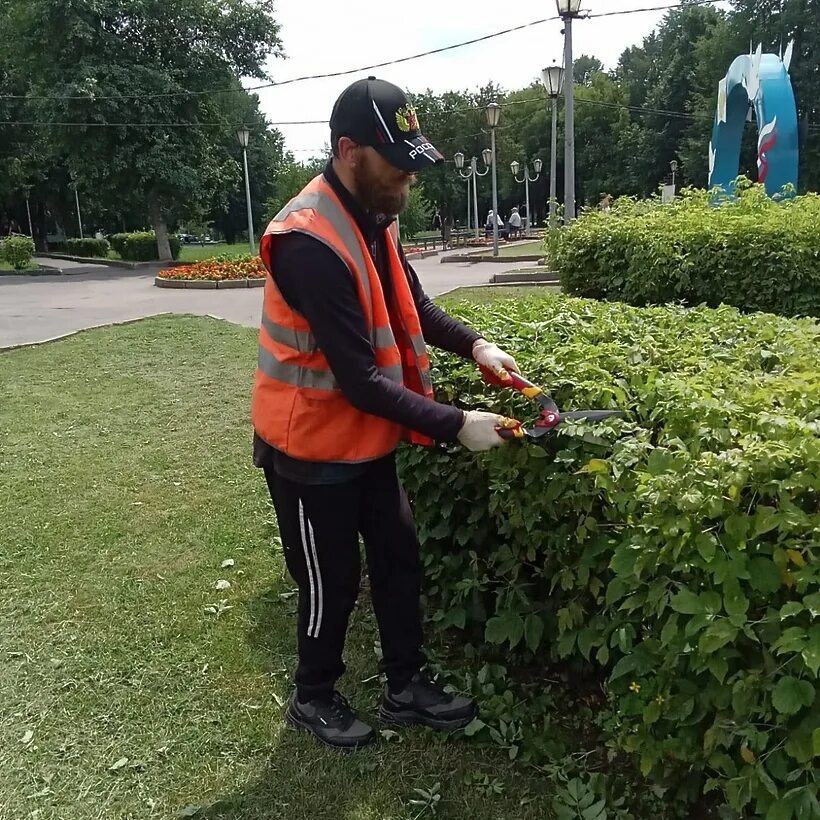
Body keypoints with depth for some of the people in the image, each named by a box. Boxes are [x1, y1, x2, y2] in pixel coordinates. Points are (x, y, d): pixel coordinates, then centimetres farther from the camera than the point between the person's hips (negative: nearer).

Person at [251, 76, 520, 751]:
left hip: (366, 437, 9)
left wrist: (474, 345, -3)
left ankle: (407, 687, 34)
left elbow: (412, 303, 13)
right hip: (313, 446, -8)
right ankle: (313, 698, 34)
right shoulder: (311, 242, -29)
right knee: (333, 580, 9)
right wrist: (456, 426, -25)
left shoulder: (373, 216, 0)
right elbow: (361, 381, -30)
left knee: (399, 558, 16)